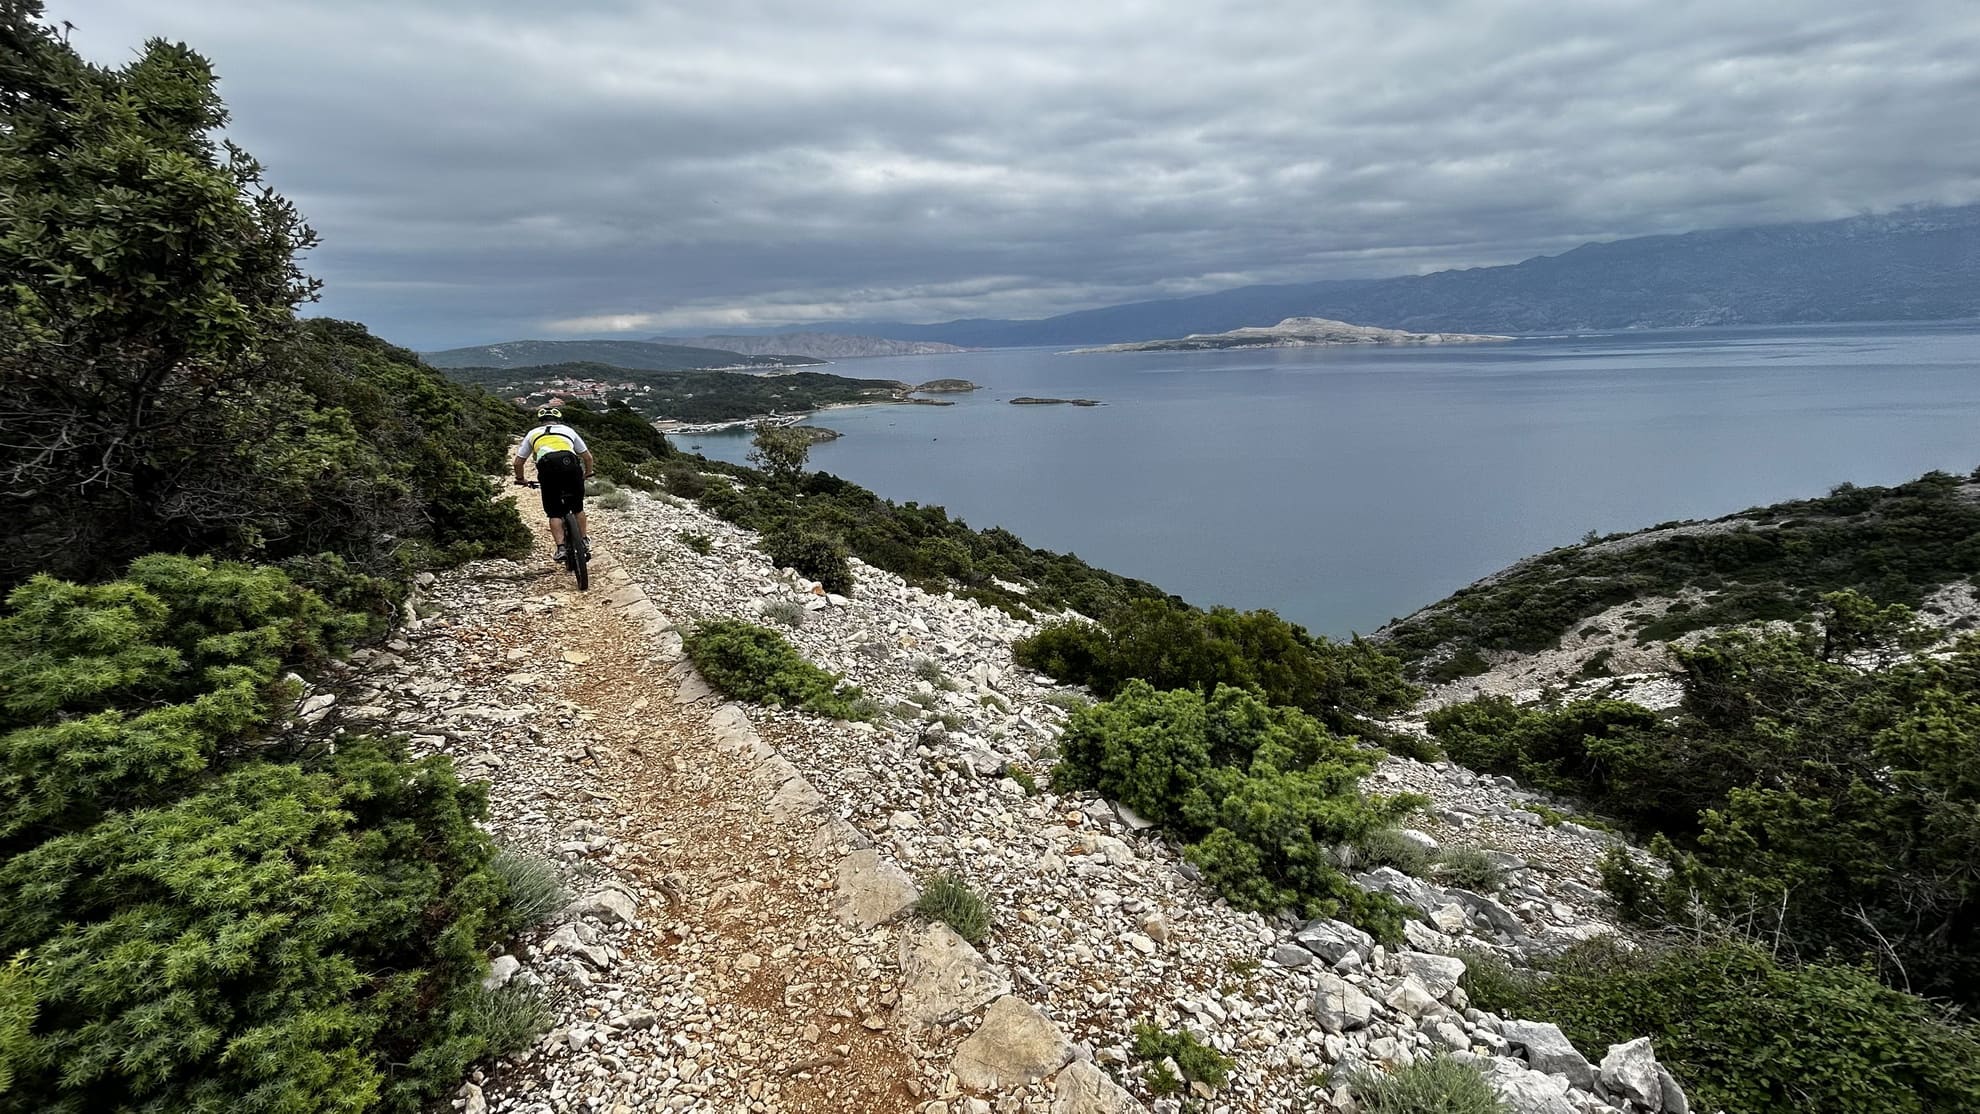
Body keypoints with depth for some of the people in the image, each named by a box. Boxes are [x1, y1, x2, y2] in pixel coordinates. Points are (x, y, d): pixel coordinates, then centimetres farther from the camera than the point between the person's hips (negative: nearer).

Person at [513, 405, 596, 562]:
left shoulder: (533, 433, 29)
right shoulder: (568, 430, 30)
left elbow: (518, 462, 28)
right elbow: (588, 457, 30)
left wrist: (520, 479, 45)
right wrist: (587, 475, 47)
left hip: (547, 469, -1)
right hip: (571, 465, 1)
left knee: (554, 513, 10)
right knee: (578, 508, 21)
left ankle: (561, 548, -2)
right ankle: (585, 543, 26)